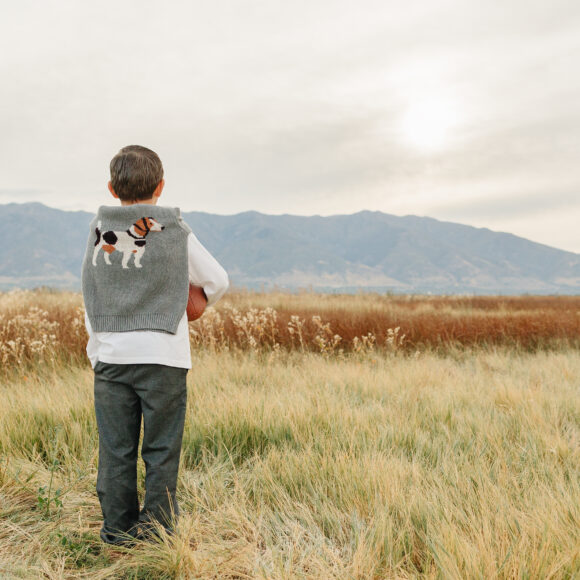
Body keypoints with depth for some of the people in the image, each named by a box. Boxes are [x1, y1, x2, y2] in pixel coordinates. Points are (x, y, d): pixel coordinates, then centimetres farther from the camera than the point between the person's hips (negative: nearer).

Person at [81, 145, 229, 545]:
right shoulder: (176, 233, -2)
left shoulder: (99, 228, 4)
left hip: (110, 356, 3)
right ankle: (158, 528, 14)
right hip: (163, 355, -2)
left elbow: (91, 292, 9)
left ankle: (118, 529, 19)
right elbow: (218, 281, 7)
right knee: (161, 450, 7)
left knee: (115, 449, 10)